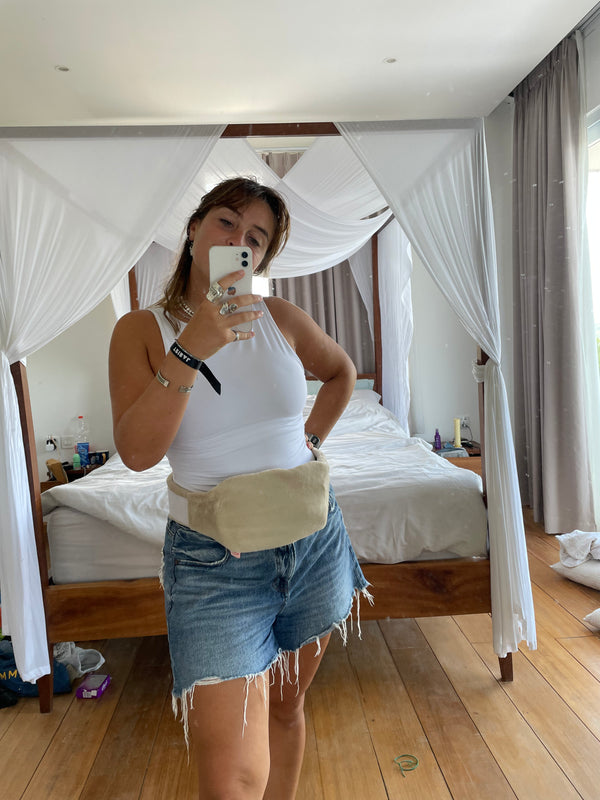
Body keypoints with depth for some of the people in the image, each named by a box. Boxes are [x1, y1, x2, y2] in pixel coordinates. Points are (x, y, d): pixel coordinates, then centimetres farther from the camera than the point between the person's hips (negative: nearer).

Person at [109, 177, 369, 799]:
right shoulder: (142, 329, -5)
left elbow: (341, 372, 19)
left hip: (311, 541, 3)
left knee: (287, 707, 22)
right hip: (214, 562, -3)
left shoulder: (280, 318, 0)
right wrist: (190, 348, -28)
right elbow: (136, 452, -19)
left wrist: (309, 441, 8)